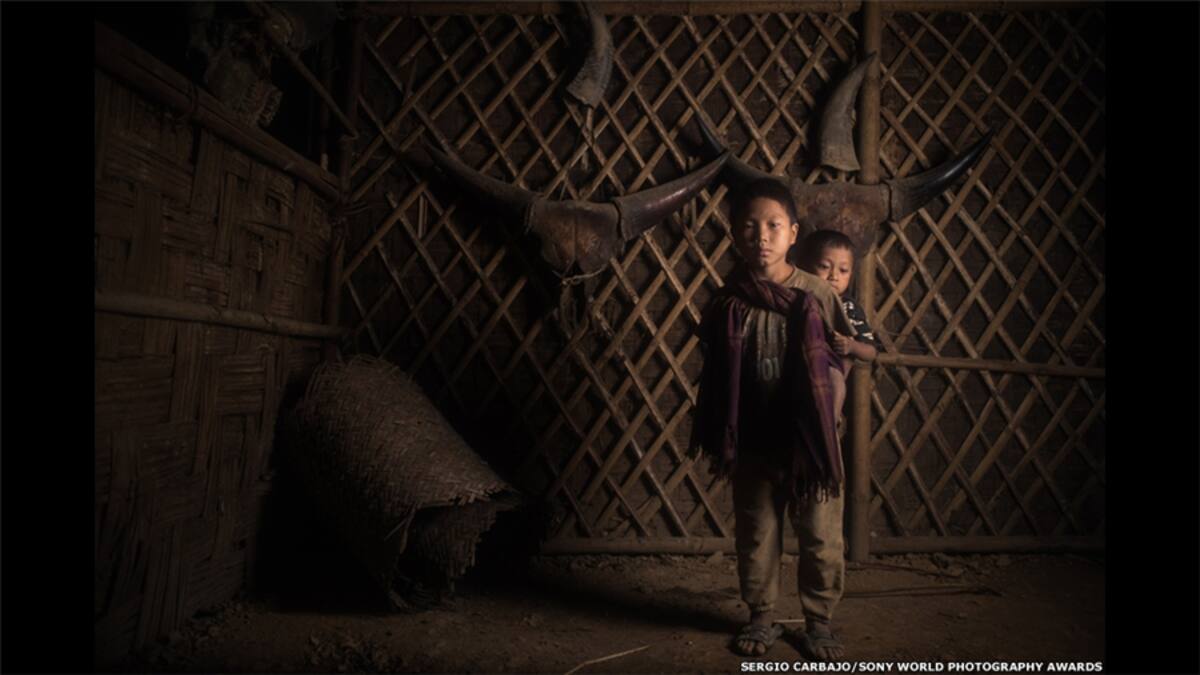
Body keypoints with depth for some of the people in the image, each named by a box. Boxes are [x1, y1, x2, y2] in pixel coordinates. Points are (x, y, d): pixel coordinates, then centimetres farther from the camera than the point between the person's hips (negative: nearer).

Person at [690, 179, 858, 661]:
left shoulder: (817, 294, -8)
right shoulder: (728, 302, -5)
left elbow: (841, 361, 1)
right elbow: (715, 381, 2)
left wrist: (822, 430, -2)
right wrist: (718, 444, 3)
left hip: (809, 441, -1)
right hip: (753, 444, 1)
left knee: (822, 539, 11)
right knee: (756, 537, 15)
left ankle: (818, 623, 33)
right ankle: (762, 618, 35)